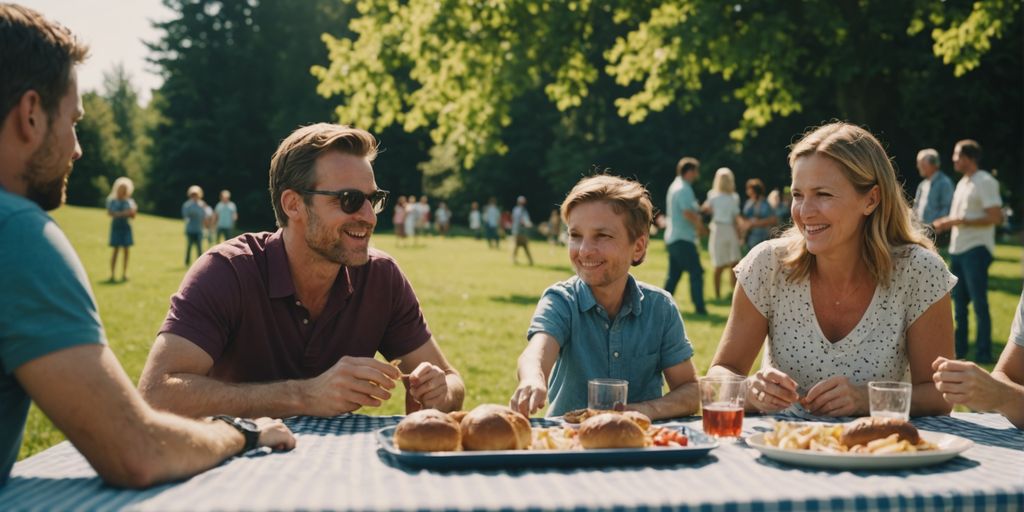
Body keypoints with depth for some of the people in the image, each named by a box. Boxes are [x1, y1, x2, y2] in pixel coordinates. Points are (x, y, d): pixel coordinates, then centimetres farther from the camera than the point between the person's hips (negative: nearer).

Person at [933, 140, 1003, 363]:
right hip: (958, 249, 9)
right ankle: (959, 348, 23)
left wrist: (960, 221, -19)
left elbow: (996, 217, -18)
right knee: (959, 301, 14)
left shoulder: (985, 182, -11)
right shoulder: (962, 183, 17)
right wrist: (946, 223, 6)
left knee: (979, 302, -6)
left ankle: (984, 353, 0)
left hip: (976, 250, -9)